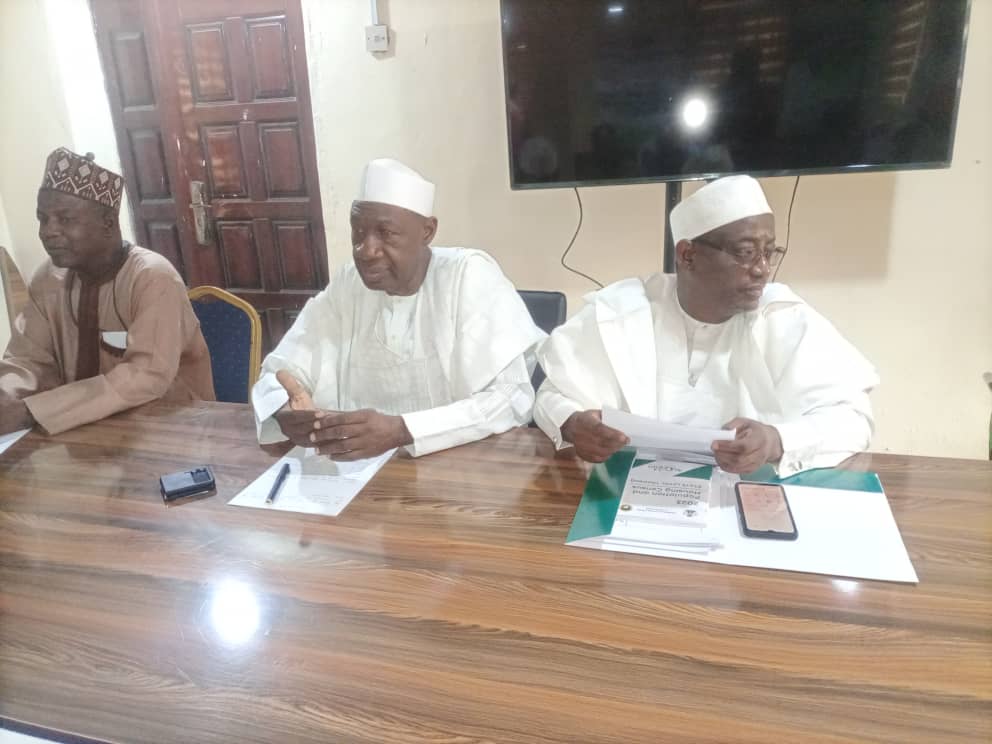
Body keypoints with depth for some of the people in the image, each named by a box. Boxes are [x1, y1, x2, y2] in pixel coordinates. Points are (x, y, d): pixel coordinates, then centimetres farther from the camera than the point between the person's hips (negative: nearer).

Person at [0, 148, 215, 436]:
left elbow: (148, 377, -29)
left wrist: (30, 412, -30)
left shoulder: (153, 278, -19)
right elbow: (26, 360, 3)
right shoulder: (48, 278, 1)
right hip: (91, 422, 5)